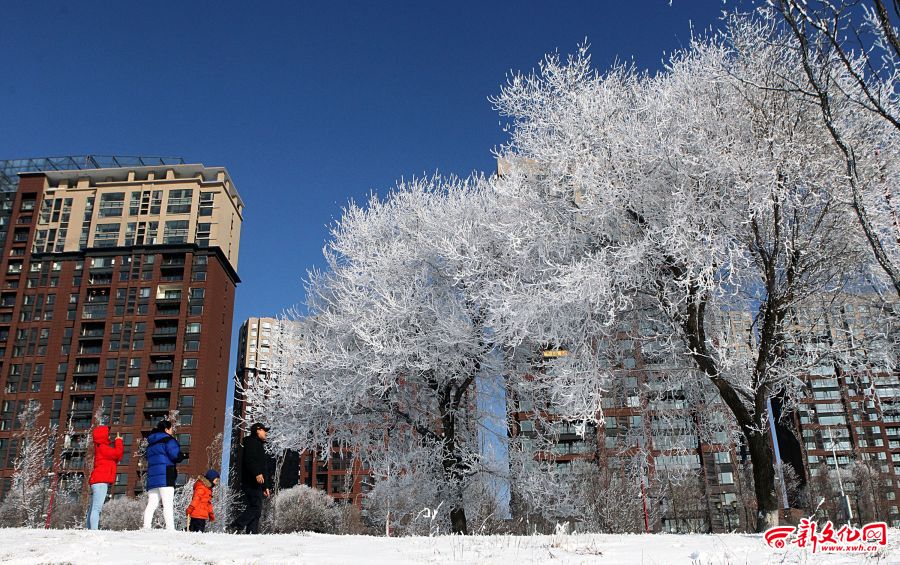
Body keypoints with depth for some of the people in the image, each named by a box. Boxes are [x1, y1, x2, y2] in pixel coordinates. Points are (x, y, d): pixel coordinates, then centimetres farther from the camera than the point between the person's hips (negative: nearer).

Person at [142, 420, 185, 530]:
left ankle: (146, 527, -3)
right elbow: (175, 455, -14)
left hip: (152, 477, 8)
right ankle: (170, 528, -20)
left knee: (151, 504, 6)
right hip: (165, 477, -8)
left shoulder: (151, 443, 24)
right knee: (168, 504, -13)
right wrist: (182, 456, 8)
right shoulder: (168, 440, -2)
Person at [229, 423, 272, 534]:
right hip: (252, 483, -10)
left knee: (255, 508, 3)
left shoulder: (260, 445, 30)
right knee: (256, 507, -18)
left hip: (257, 484, 10)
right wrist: (257, 473, -29)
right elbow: (249, 460, -17)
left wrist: (265, 487, 26)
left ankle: (252, 532, -1)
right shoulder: (251, 442, 0)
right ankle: (236, 526, -18)